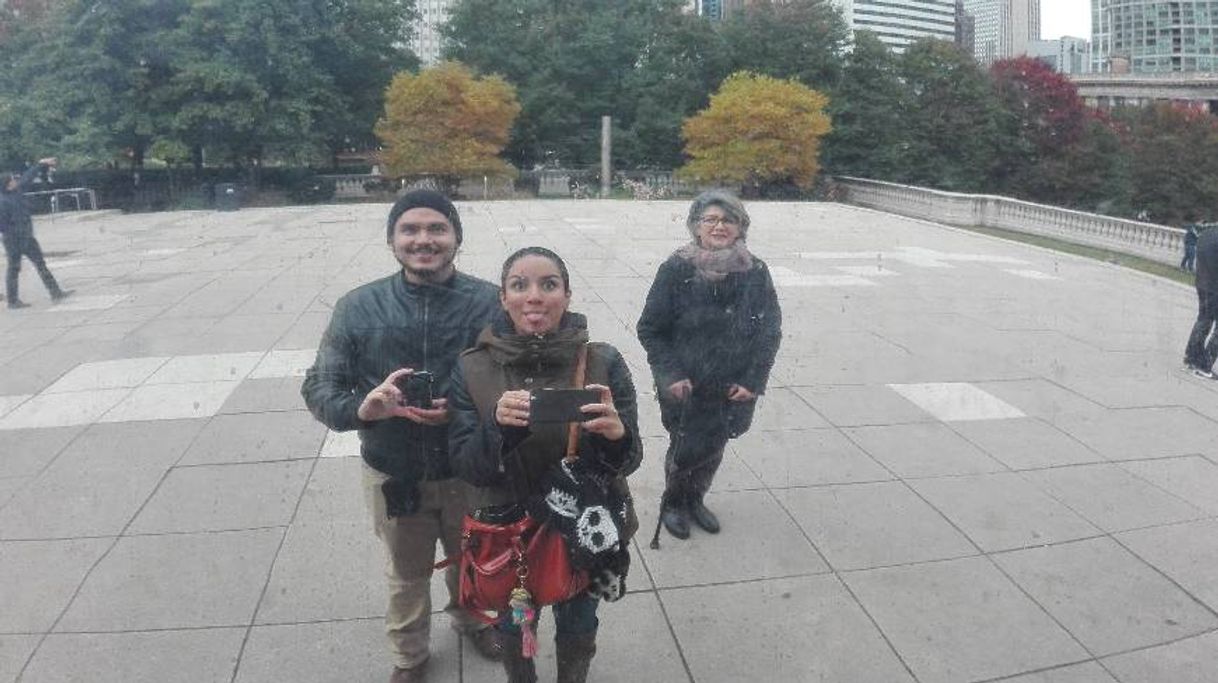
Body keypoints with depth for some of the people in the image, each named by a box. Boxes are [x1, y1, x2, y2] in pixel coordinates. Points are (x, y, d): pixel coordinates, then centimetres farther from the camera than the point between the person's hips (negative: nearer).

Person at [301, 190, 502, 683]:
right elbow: (318, 387, -8)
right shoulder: (359, 307, -10)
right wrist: (361, 407, -29)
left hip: (470, 472, 0)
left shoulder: (488, 302, -14)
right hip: (393, 476, 0)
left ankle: (472, 620, 59)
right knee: (406, 575, 23)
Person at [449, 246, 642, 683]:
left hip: (588, 535, 0)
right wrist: (497, 426, -33)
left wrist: (617, 434, -36)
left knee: (577, 631, 24)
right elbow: (467, 467, -13)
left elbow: (627, 462, -13)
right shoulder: (473, 369, -14)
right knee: (513, 630, 25)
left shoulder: (604, 363, -17)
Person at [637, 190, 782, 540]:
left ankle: (695, 500, 43)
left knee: (714, 448, 16)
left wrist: (753, 380, -7)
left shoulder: (756, 272, -5)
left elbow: (770, 331, 0)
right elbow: (649, 329, -6)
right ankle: (672, 503, 35)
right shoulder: (676, 270, -12)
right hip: (685, 388, -3)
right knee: (686, 449, 6)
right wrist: (670, 375, -14)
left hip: (733, 389, 3)